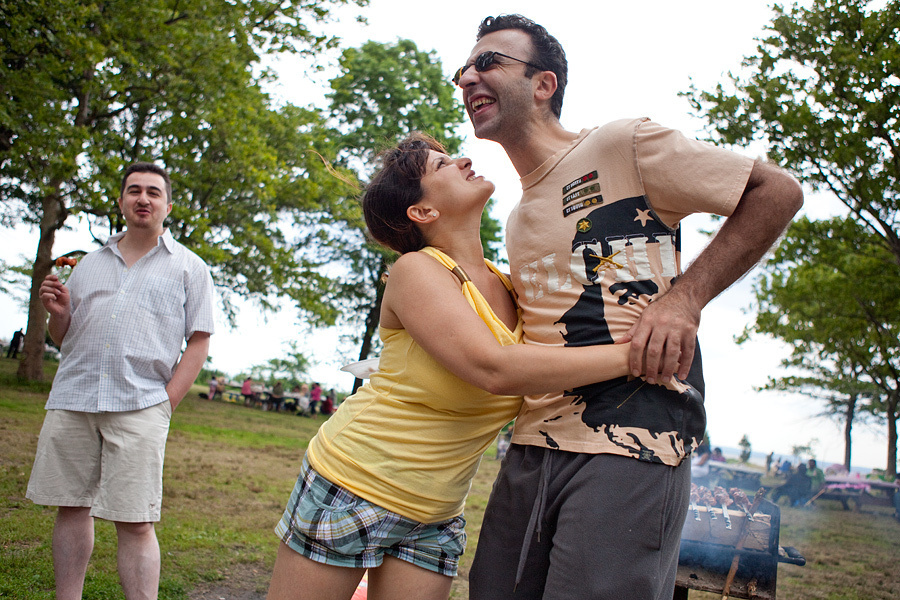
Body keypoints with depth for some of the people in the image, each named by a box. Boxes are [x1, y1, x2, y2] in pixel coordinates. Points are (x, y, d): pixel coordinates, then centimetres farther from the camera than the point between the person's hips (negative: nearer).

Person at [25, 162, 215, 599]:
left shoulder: (189, 267, 9)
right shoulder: (90, 264, 20)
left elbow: (198, 342, 3)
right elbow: (62, 338, 23)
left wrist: (165, 404, -8)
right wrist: (58, 312, 0)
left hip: (139, 407, -4)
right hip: (71, 400, 4)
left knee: (135, 522, -7)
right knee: (71, 508, 9)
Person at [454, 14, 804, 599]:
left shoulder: (623, 145, -1)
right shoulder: (517, 221, 22)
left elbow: (779, 191, -2)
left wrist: (684, 296, -13)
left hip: (630, 448, -7)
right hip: (533, 448, 7)